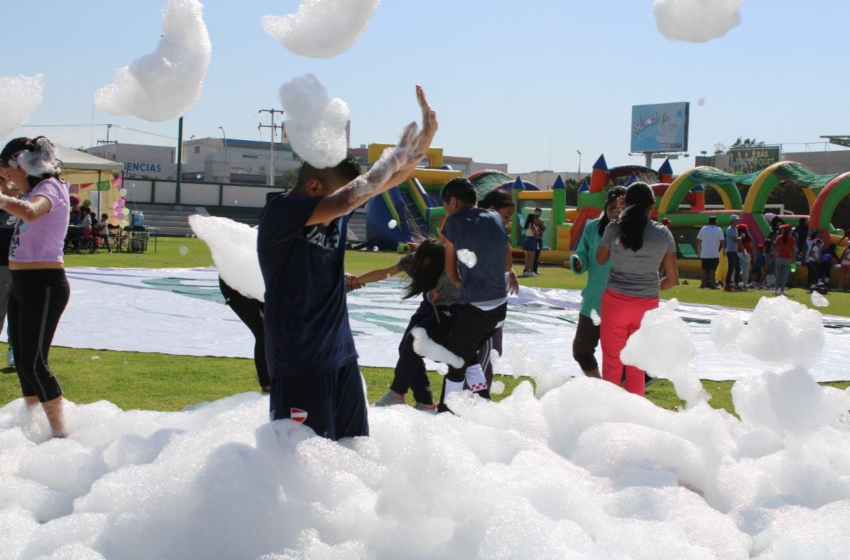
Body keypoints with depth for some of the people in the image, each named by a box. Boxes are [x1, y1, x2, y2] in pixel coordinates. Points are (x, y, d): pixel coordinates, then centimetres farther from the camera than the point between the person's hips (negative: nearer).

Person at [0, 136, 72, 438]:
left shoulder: (49, 188, -14)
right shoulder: (36, 189, 14)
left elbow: (30, 211, -37)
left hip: (43, 285, -10)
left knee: (33, 363, -11)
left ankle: (60, 432, -7)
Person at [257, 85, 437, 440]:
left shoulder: (334, 215, 6)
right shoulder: (280, 211, -16)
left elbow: (390, 181, 12)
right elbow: (347, 200, -30)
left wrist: (424, 138, -3)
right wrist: (395, 155, -17)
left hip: (342, 358, 8)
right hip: (298, 366, -8)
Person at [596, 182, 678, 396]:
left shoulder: (614, 229, -7)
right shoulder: (663, 234, -2)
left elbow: (600, 260, 13)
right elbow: (673, 279, 2)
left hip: (615, 301, -1)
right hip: (647, 304, 1)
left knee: (611, 364, 9)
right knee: (637, 368, 12)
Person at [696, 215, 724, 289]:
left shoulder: (703, 229, 6)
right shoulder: (718, 230, -3)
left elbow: (698, 240, 10)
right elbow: (722, 242, -9)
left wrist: (698, 249, 23)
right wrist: (720, 249, 5)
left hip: (704, 253, 3)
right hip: (714, 253, -3)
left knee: (704, 269, 11)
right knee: (712, 269, -2)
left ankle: (703, 283, 13)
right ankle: (712, 284, -5)